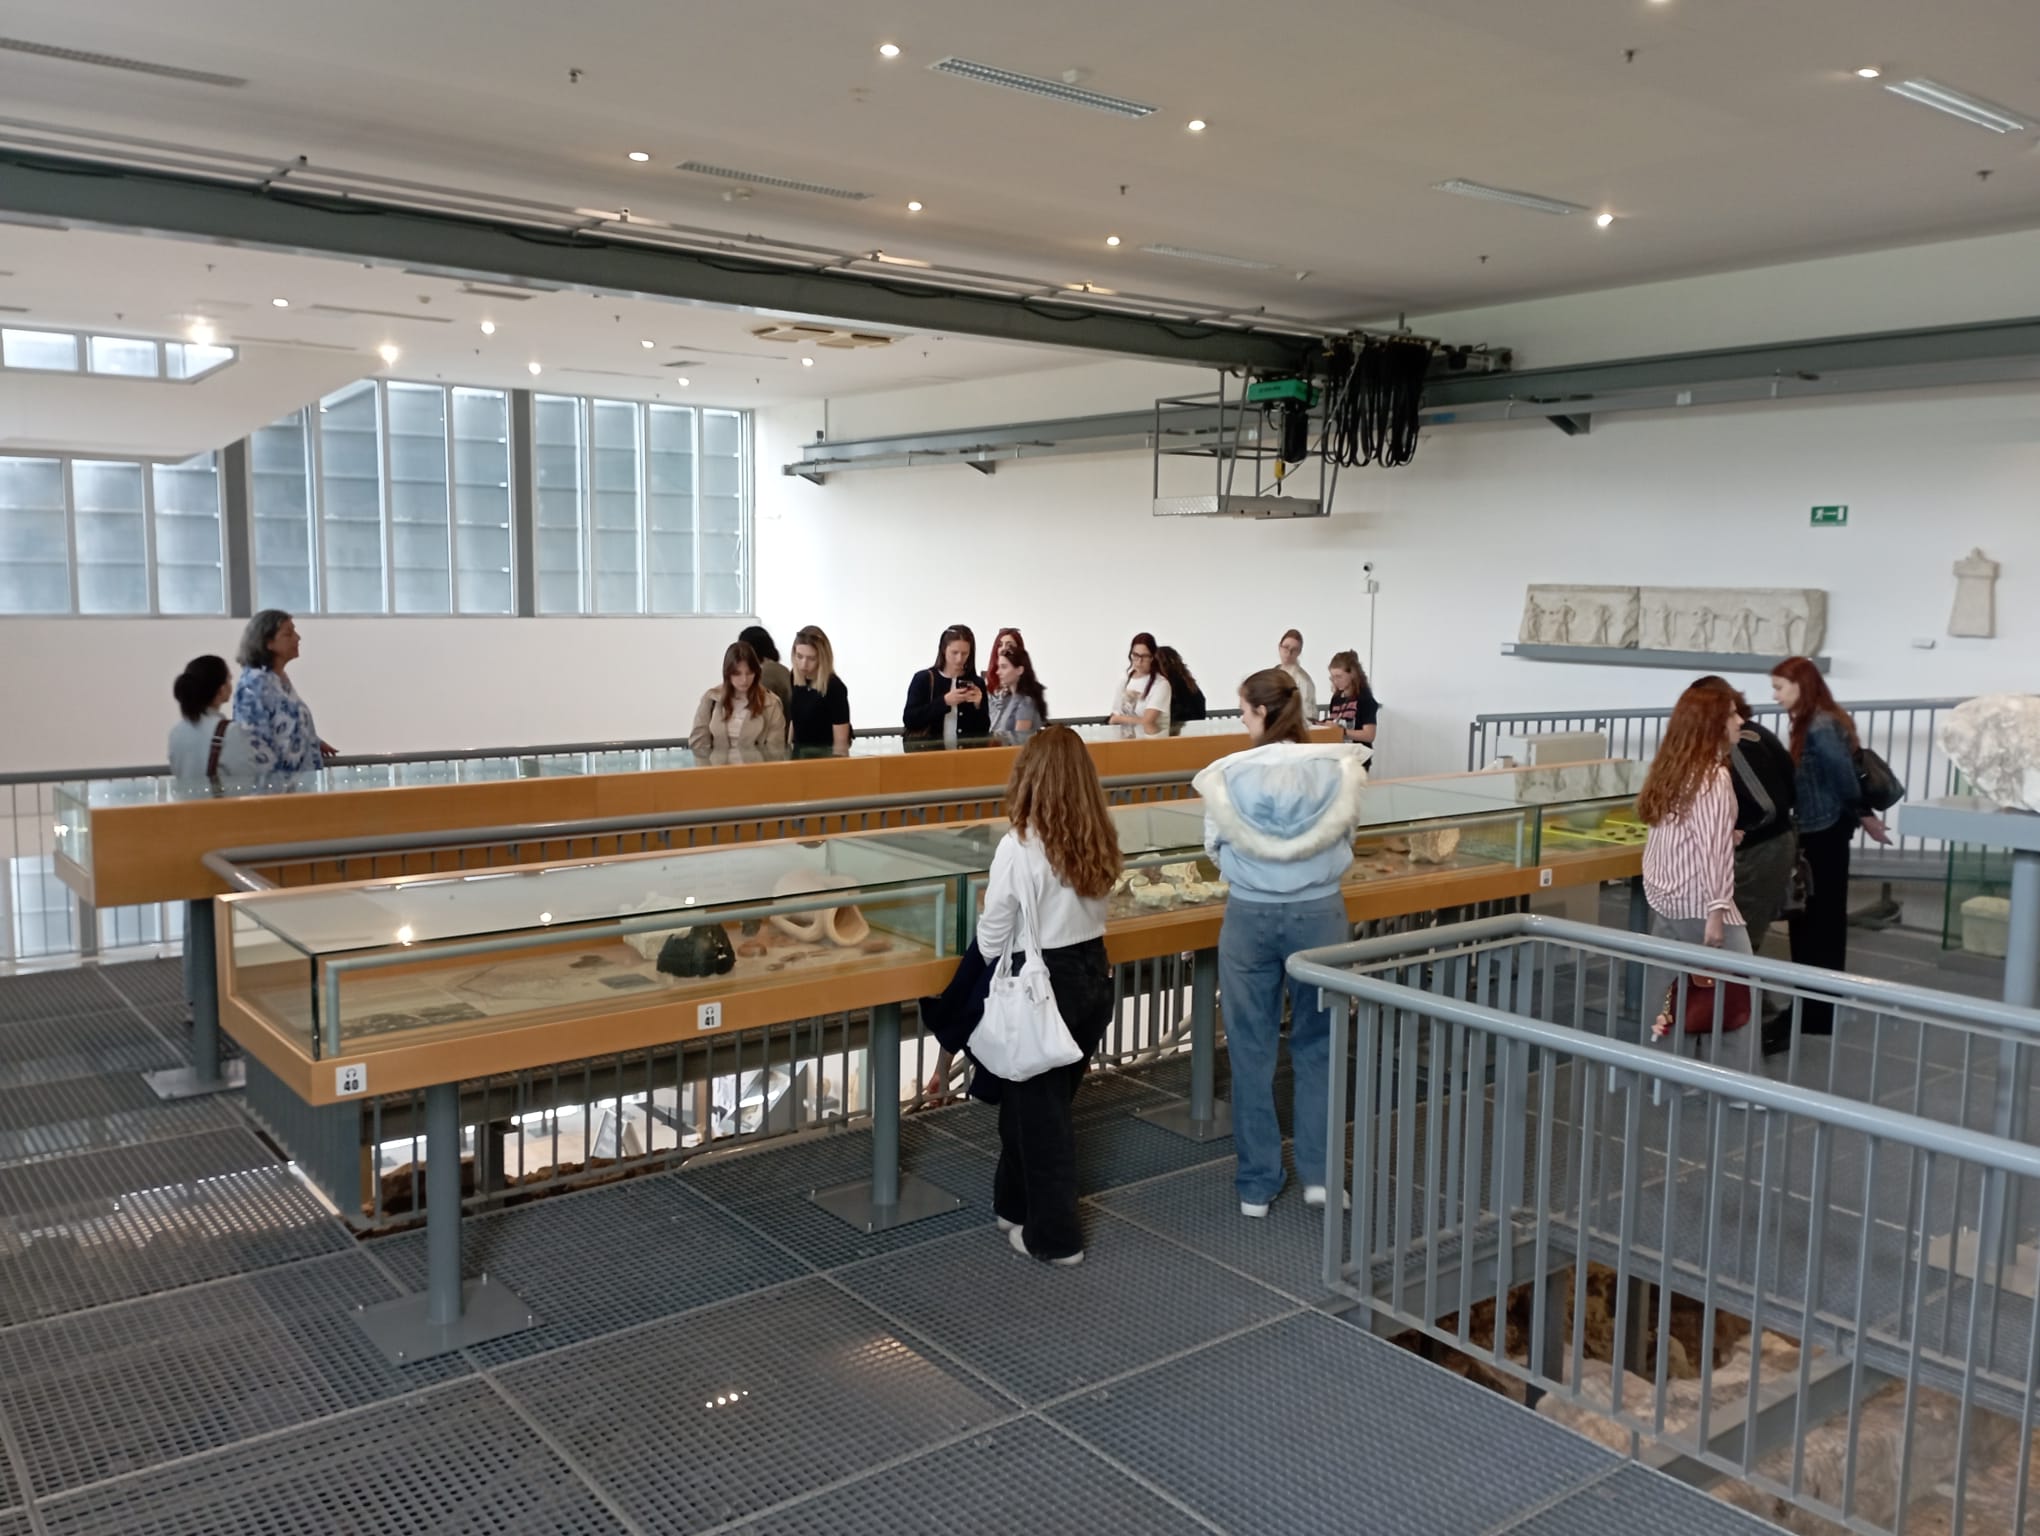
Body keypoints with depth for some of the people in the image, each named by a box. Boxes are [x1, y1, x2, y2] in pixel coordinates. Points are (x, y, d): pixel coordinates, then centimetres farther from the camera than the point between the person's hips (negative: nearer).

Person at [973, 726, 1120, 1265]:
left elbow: (993, 936, -12)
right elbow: (1090, 911, 5)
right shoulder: (1098, 842, -1)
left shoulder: (1020, 847, -19)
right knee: (1049, 1102, 20)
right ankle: (1017, 1206, 36)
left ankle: (1054, 1236, 17)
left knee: (1038, 1112, 8)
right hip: (1093, 976, 6)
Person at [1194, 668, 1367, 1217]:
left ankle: (1257, 1185, 19)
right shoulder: (1338, 770, -9)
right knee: (1317, 1046, 16)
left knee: (1252, 1050, 11)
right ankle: (1319, 1172, 18)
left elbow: (1215, 848, 0)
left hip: (1251, 917, -1)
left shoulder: (1230, 775, -12)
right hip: (1320, 914, 1)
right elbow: (1345, 838, 4)